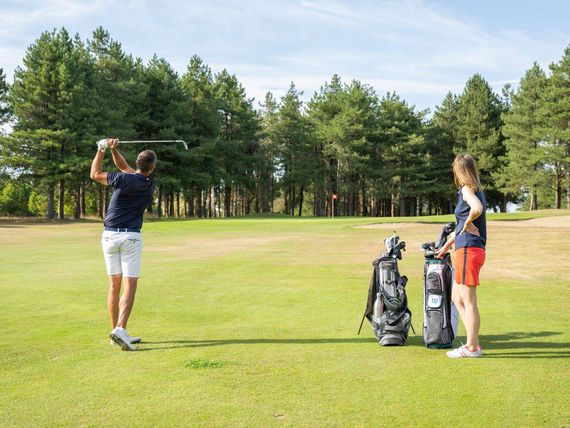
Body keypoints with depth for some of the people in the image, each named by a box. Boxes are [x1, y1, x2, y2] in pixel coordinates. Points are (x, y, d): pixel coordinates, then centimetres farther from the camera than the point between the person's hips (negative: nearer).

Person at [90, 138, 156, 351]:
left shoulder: (124, 179, -8)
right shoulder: (150, 185, 4)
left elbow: (95, 174, 8)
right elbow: (126, 168, 16)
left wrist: (103, 149, 10)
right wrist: (114, 150, 4)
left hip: (110, 236, 1)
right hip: (131, 237, -1)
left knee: (114, 285, 9)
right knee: (130, 286, -3)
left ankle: (116, 331, 14)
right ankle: (120, 329, -21)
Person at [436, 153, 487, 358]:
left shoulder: (467, 189, -10)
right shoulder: (477, 190, 16)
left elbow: (477, 209, -34)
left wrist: (467, 223, -14)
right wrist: (447, 245, 34)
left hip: (468, 251, -9)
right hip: (467, 250, 9)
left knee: (469, 302, -1)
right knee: (457, 298, 16)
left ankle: (471, 348, 7)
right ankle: (474, 343, 20)